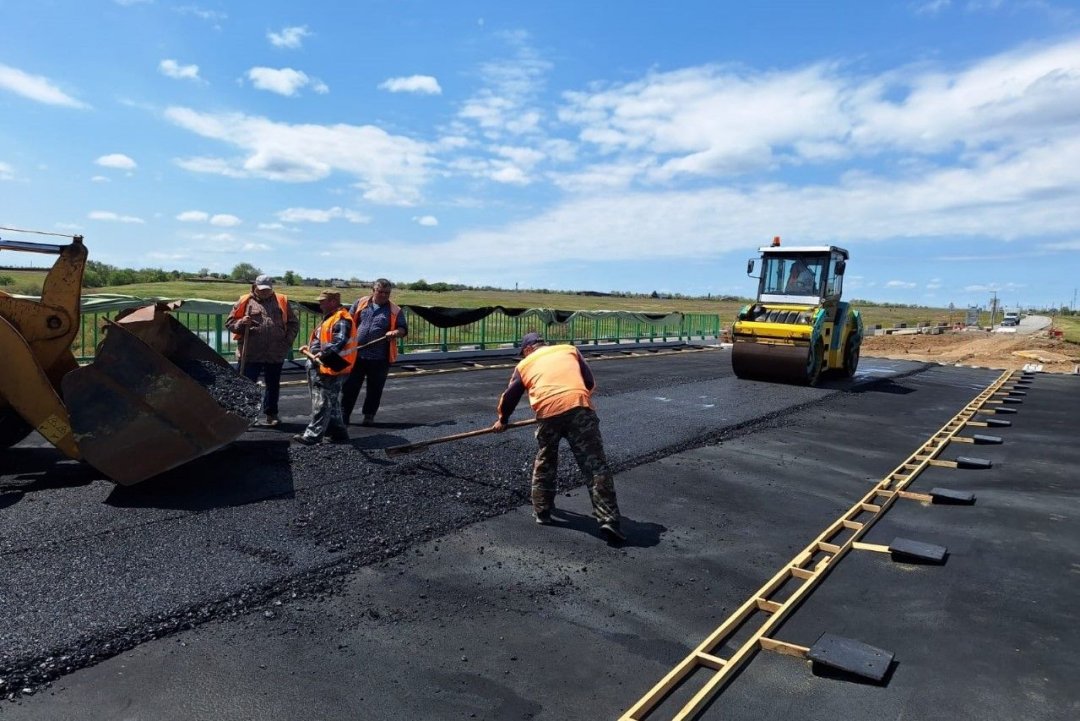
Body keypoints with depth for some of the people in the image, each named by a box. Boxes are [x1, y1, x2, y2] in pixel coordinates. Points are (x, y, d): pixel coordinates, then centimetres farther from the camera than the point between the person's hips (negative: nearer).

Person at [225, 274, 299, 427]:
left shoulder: (282, 301, 8)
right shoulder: (245, 301, 3)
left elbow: (294, 323, 12)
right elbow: (230, 323, 5)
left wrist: (287, 341, 1)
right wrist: (242, 323, -15)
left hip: (275, 354, 3)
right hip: (250, 354, -2)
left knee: (273, 385, 13)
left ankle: (271, 414, 26)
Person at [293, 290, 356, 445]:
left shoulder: (341, 320, -15)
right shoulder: (330, 318, 20)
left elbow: (339, 342, -27)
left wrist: (323, 354, -33)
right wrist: (309, 348, 21)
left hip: (330, 368, -11)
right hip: (322, 368, 11)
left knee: (322, 403, -7)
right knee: (332, 403, 14)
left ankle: (313, 434, -3)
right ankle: (338, 433, 20)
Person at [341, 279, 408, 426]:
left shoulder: (395, 310, 2)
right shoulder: (360, 303, 7)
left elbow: (403, 329, 0)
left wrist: (395, 333, -22)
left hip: (380, 358, -1)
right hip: (356, 354, 1)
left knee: (375, 389, 8)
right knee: (349, 387, 7)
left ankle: (369, 416, 23)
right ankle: (344, 415, 17)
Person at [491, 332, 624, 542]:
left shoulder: (525, 364, 25)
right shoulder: (569, 349, 27)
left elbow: (510, 396, 31)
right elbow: (590, 381, 22)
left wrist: (502, 419, 48)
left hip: (547, 414, 1)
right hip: (579, 407, 0)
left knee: (544, 465, 22)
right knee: (594, 465, 0)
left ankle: (542, 512, 32)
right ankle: (608, 520, -5)